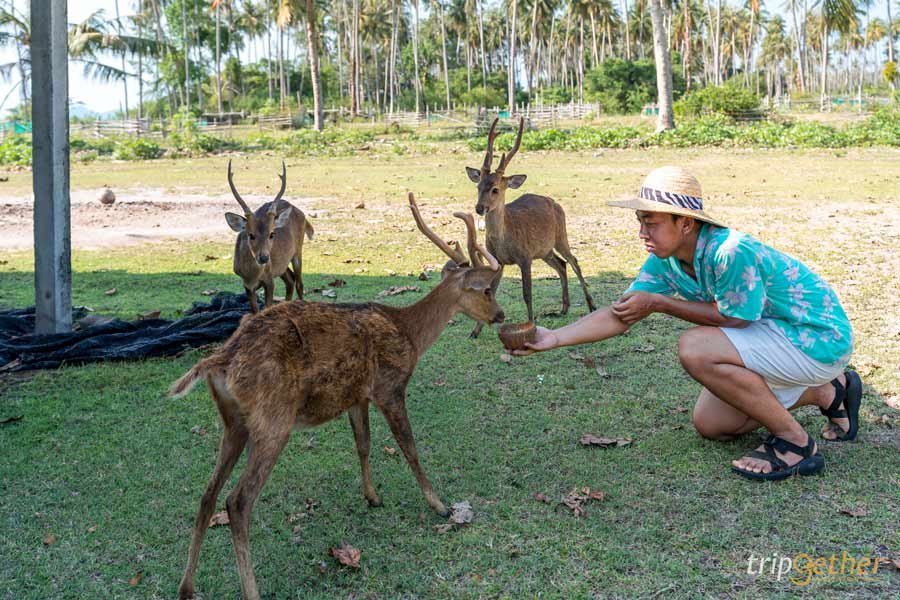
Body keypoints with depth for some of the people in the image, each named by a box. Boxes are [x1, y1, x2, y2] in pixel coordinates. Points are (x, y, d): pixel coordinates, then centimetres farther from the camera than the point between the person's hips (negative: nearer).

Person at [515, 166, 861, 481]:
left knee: (695, 348, -27)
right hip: (779, 335, 9)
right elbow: (620, 315, -7)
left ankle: (795, 443, -12)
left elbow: (733, 317, -19)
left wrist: (658, 303, -15)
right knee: (709, 425, 14)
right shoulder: (665, 260, -6)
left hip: (819, 338, -9)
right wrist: (554, 338, -19)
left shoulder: (731, 252, -32)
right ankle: (828, 393, 27)